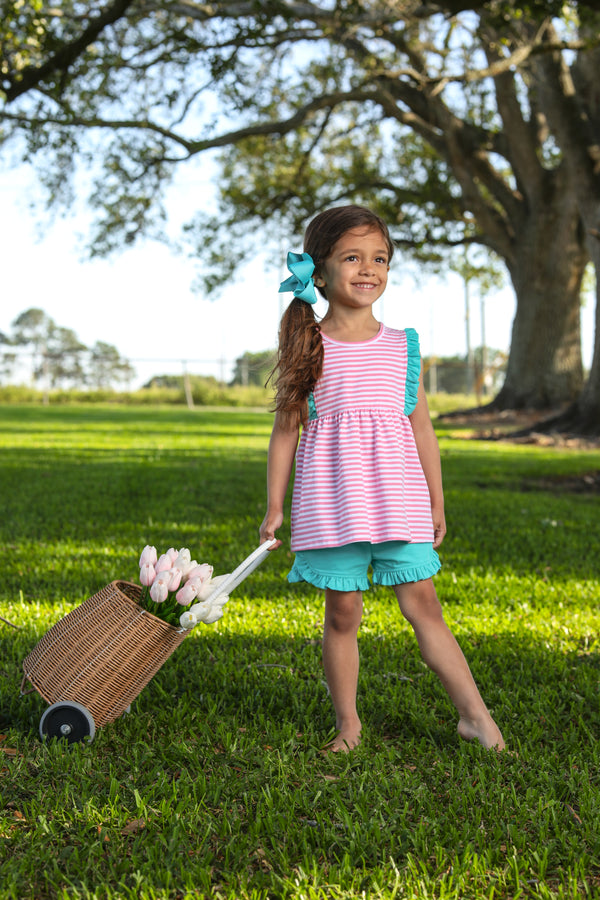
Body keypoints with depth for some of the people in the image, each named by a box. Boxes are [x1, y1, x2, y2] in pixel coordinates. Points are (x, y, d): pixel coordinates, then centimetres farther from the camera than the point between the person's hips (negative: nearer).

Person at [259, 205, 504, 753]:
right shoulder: (309, 347, 1)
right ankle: (347, 722, 20)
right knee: (342, 611, 5)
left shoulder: (402, 347, 8)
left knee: (422, 604, 2)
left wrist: (436, 502, 14)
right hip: (331, 498, -1)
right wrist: (275, 506, 1)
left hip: (398, 497, 2)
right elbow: (286, 429, 3)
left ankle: (474, 714, 10)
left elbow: (422, 427, 12)